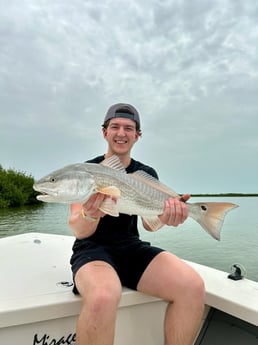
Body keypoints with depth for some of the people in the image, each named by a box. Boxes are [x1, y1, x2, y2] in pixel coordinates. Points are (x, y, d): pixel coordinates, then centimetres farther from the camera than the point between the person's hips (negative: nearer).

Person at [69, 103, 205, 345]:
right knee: (103, 297, -37)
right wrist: (90, 215, -35)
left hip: (132, 248, 4)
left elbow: (149, 224, -2)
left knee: (193, 287, -20)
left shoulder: (147, 174, 7)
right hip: (92, 248, -3)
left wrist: (164, 217, -25)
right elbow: (78, 231, -12)